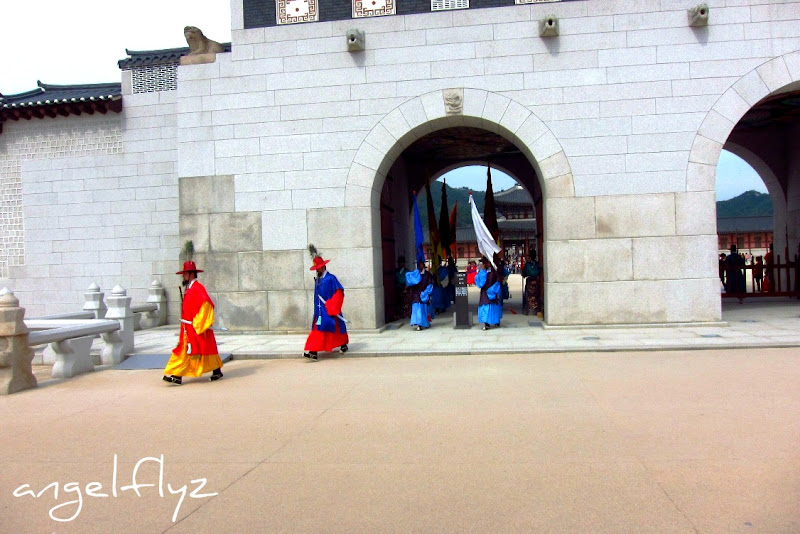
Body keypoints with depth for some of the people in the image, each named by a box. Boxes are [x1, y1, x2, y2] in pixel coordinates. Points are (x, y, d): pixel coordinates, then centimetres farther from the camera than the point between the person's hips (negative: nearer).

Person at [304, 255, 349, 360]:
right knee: (317, 329, 3)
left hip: (329, 310, -7)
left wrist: (332, 307, -18)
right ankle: (313, 351, 4)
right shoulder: (317, 280, 10)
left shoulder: (331, 278, -13)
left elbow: (339, 292, -16)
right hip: (319, 310, 7)